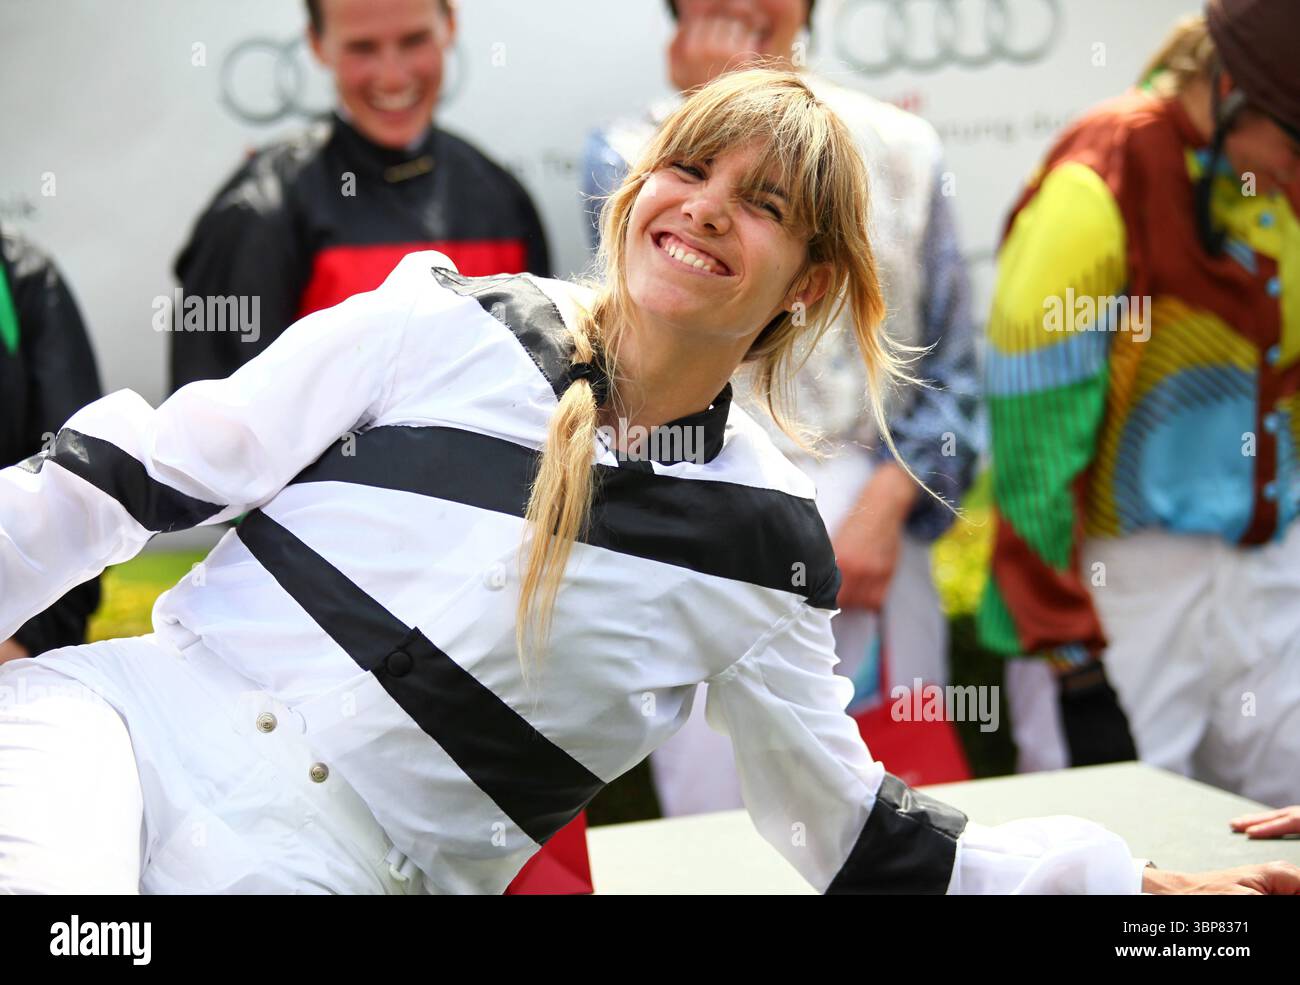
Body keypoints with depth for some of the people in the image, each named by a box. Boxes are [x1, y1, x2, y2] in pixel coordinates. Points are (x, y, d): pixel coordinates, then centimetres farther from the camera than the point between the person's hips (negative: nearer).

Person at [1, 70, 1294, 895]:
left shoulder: (764, 543, 2)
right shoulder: (444, 329, -1)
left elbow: (858, 836, 11)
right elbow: (137, 476, 2)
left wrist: (1131, 879, 6)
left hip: (334, 870, 3)